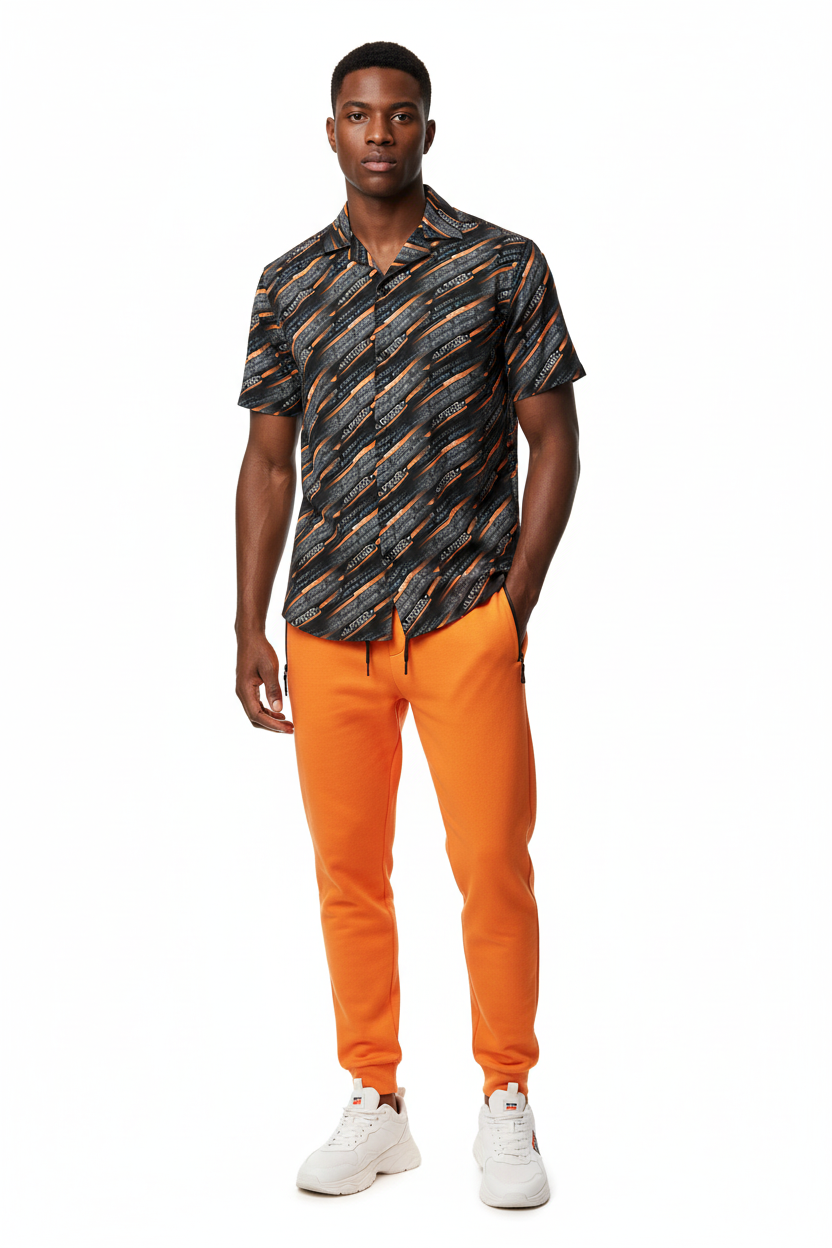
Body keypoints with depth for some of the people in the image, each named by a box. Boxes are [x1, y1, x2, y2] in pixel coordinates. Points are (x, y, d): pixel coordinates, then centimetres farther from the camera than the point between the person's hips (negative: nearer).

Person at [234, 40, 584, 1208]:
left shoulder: (504, 266, 3)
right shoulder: (289, 285, 10)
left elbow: (554, 441, 3)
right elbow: (269, 460, 11)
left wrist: (517, 602, -6)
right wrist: (250, 629, 5)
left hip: (466, 617, -2)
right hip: (329, 624, 3)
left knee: (494, 867, -3)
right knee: (348, 872, 8)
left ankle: (507, 1108, 13)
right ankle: (376, 1106, 21)